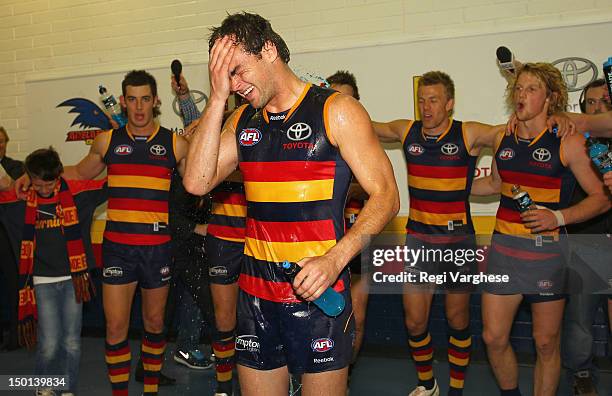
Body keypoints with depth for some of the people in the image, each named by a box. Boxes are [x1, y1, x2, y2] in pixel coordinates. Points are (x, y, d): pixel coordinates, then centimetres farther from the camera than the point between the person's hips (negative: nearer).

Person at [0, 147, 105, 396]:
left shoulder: (75, 192, -3)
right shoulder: (21, 199, -1)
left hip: (73, 279, 0)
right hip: (43, 281, 0)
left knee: (72, 342, 6)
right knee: (49, 343, 0)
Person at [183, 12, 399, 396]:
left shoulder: (336, 110, -6)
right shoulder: (242, 121, 10)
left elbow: (386, 195, -10)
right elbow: (197, 183, -3)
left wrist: (334, 259, -24)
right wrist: (218, 98, -5)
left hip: (317, 292, -4)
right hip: (256, 292, 5)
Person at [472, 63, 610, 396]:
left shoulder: (568, 142, -8)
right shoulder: (503, 139, 5)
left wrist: (558, 217, -19)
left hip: (548, 251, -3)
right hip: (504, 247, 4)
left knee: (546, 343, 8)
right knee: (493, 338, 6)